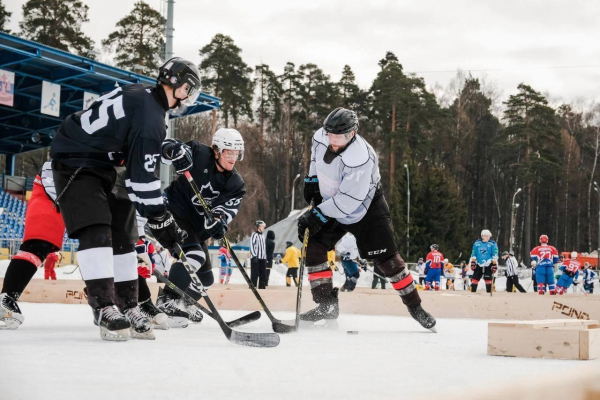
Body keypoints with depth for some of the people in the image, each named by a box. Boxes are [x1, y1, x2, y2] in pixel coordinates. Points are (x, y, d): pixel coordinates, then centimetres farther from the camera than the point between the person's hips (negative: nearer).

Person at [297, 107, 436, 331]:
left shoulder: (361, 159, -35)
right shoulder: (321, 137, -15)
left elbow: (347, 202, -35)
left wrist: (317, 216, -34)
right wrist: (312, 180, 10)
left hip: (365, 209, -6)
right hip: (332, 204, 6)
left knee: (386, 258, -7)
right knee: (313, 247, -7)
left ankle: (415, 307, 7)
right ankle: (327, 306, -1)